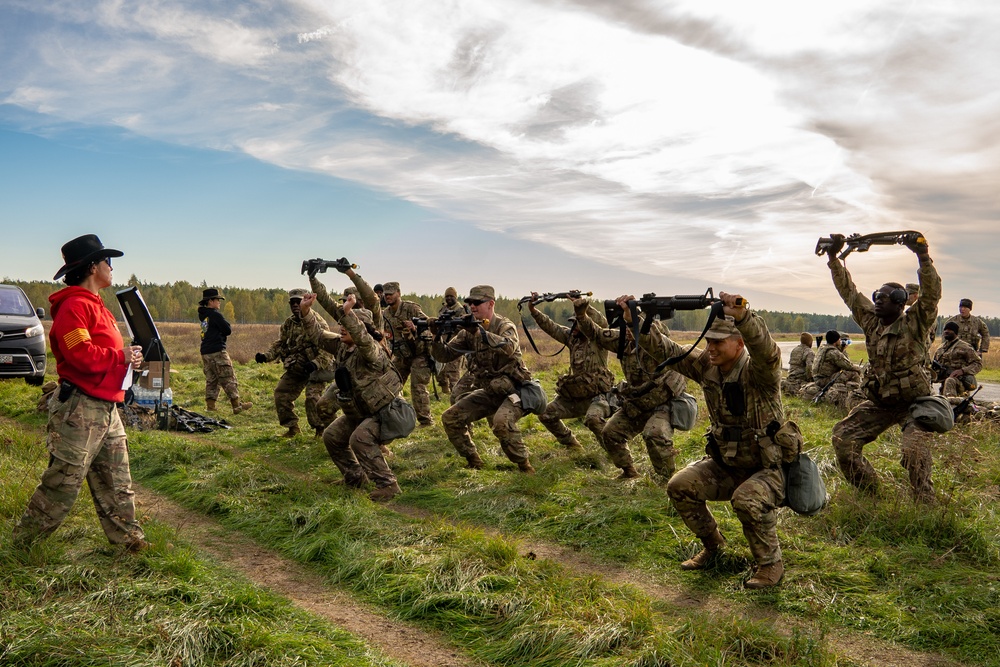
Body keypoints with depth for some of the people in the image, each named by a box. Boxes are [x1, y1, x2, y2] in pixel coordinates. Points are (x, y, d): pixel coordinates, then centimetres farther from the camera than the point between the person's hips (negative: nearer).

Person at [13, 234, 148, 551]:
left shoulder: (96, 305, 18)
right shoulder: (75, 305, -15)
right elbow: (81, 355, -25)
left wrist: (128, 357, 3)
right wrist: (121, 356, -14)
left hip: (106, 408, 10)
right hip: (80, 409, -10)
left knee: (116, 481, 14)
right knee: (64, 482, 0)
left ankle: (128, 537, 22)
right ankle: (22, 541, 17)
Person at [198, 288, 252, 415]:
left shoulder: (202, 314, 12)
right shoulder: (215, 314, -13)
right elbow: (228, 330, -12)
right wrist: (225, 330, 8)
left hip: (205, 352, 8)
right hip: (217, 351, -8)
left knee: (211, 380, 12)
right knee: (228, 379, -3)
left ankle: (210, 406, 10)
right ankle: (237, 406, -1)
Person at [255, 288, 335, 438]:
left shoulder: (317, 322, -16)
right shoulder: (288, 324, 6)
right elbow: (280, 344, 11)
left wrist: (316, 363, -35)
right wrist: (266, 356, -7)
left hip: (315, 369, -7)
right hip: (294, 369, 7)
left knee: (312, 398, -20)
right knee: (281, 394, 5)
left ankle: (323, 428, 0)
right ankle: (293, 427, 20)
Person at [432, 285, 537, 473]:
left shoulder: (505, 326, -12)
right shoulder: (468, 331, 5)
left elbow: (509, 348, -35)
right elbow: (445, 355, 1)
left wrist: (480, 331, -45)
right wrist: (436, 338, -19)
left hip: (511, 391, -7)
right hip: (486, 392, 7)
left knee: (501, 421, -34)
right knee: (450, 418, -2)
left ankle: (524, 466, -14)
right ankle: (474, 462, 12)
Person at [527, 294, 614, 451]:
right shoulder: (571, 337, 7)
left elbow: (601, 322, -30)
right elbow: (549, 326, 4)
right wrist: (533, 309, -9)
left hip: (596, 396, -7)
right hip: (573, 396, 7)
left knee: (593, 418, -34)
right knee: (546, 414, 7)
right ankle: (572, 444, 24)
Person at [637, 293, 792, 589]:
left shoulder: (757, 371, -22)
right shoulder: (706, 366, -4)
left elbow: (766, 350, -45)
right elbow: (665, 349, -6)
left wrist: (742, 315, -63)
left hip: (767, 467, -6)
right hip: (725, 464, 6)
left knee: (747, 499, -34)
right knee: (680, 486, -12)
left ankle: (771, 564, -6)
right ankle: (712, 544, 13)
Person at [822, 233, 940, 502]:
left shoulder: (914, 324, -9)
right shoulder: (870, 321, 4)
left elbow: (931, 293, -25)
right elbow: (848, 290, 4)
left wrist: (923, 255, -36)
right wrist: (833, 257, -4)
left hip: (913, 402, -5)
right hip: (878, 403, 5)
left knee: (914, 449, -26)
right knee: (843, 439, -4)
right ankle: (869, 494, 12)